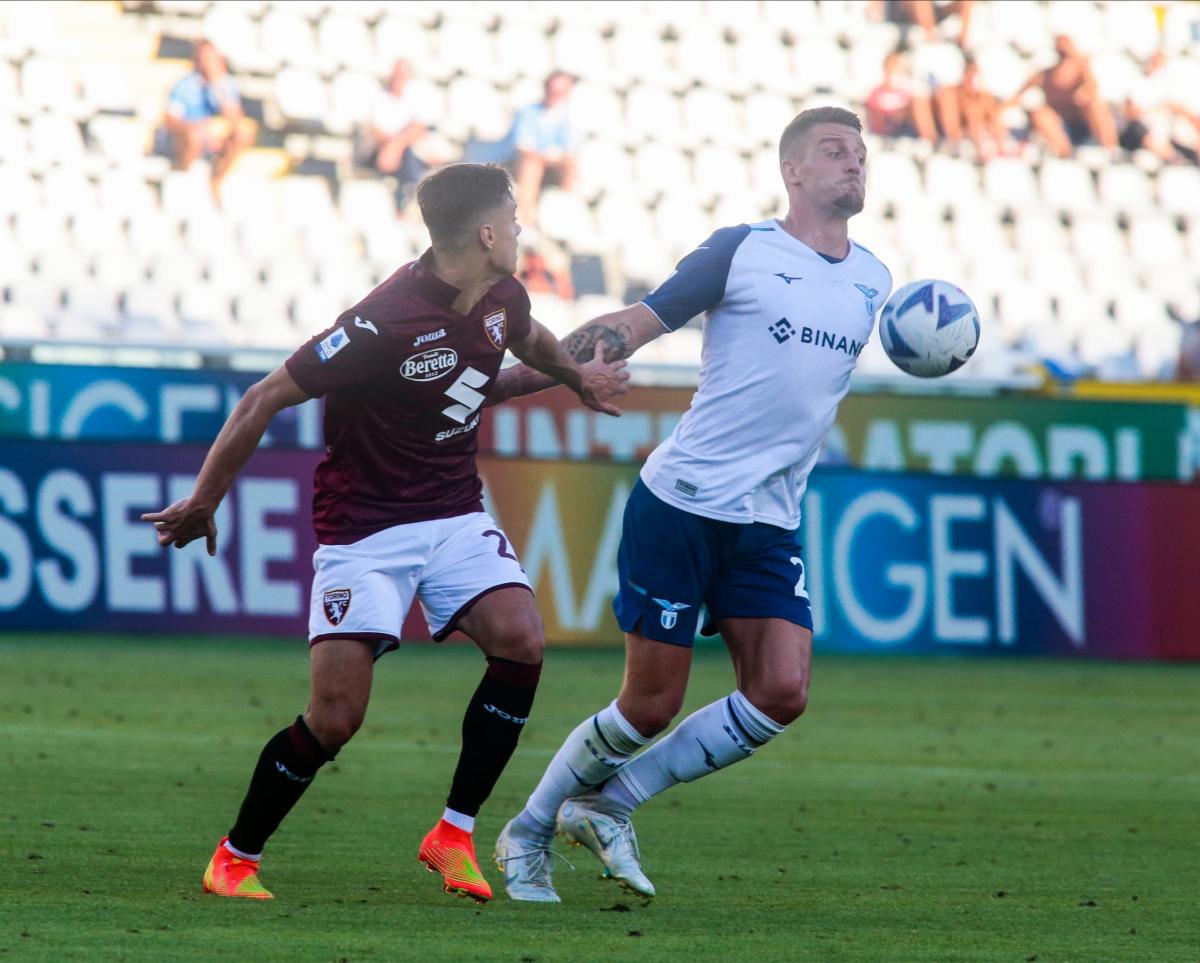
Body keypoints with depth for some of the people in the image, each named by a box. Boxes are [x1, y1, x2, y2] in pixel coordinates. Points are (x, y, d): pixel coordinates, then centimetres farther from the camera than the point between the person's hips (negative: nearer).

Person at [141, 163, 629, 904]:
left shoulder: (502, 302, -1)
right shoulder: (386, 323, -24)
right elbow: (267, 399, -16)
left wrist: (580, 378, 47)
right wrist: (204, 501, -10)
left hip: (457, 515, 6)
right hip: (364, 528, -6)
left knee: (521, 640, -20)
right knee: (336, 717, -12)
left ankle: (454, 834, -9)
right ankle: (236, 859, 10)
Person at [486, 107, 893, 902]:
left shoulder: (873, 281, 12)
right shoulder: (743, 251, -4)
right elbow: (630, 328, -3)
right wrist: (503, 385, -8)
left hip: (772, 524, 5)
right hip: (682, 502, -5)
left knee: (782, 694, -12)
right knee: (651, 707, -4)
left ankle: (609, 805, 5)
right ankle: (527, 834, 18)